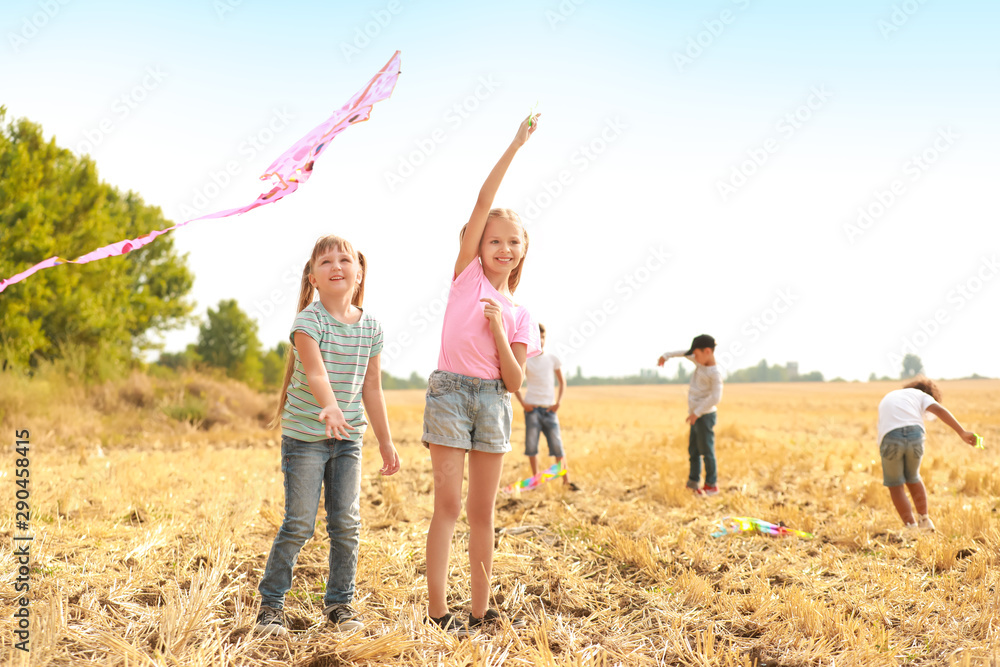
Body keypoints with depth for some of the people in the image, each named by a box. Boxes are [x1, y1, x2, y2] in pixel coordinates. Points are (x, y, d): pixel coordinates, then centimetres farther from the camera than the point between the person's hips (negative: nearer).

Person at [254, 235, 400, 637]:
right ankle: (270, 603, 13)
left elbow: (372, 388, 9)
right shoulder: (309, 320, -12)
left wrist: (385, 441, 11)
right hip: (305, 435, -4)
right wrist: (330, 408, -48)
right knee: (299, 524, -3)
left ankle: (339, 601, 21)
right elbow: (315, 370, -29)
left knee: (347, 523, 5)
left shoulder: (370, 328, 3)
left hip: (348, 438, 4)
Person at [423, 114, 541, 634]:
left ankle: (480, 611, 14)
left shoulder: (520, 316, 10)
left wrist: (498, 329, -11)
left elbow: (514, 382, 1)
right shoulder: (467, 274, 4)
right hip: (450, 392, -3)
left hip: (493, 401, 4)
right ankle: (437, 611, -1)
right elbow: (482, 203, -4)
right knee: (449, 504, -7)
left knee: (482, 510, 7)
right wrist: (514, 146, -6)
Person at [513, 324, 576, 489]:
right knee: (531, 444, 0)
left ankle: (566, 479, 3)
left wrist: (558, 401, 1)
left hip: (549, 408, 1)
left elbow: (562, 381, 14)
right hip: (532, 407, -1)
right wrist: (522, 402, -4)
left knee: (557, 444, -3)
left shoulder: (553, 359, 7)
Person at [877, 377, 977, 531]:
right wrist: (962, 433, -1)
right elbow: (939, 410, 6)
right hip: (914, 434, 0)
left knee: (895, 484, 15)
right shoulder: (920, 394, 25)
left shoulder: (886, 399, 37)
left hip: (890, 437, 0)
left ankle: (911, 526, 9)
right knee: (913, 478, 25)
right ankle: (924, 520, 31)